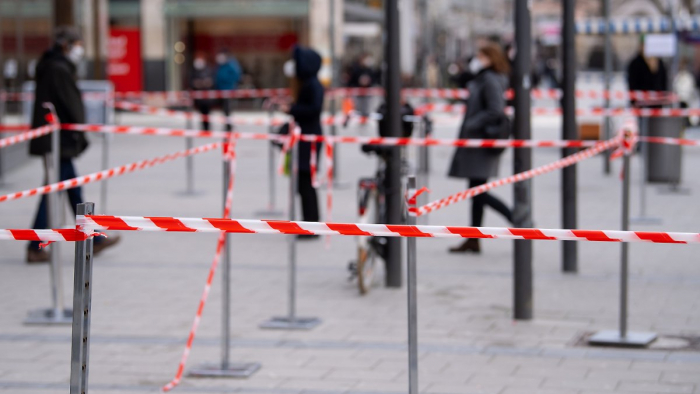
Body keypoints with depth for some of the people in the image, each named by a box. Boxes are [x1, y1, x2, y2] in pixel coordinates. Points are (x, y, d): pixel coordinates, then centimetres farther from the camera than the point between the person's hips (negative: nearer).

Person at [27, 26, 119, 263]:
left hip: (52, 138, 10)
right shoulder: (59, 70, -16)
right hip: (57, 139, -10)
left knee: (72, 188, 14)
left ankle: (92, 240, 21)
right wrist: (81, 135, -8)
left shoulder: (52, 67, 14)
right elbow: (70, 105, -17)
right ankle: (35, 248, -1)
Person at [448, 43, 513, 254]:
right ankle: (473, 241, 15)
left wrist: (472, 125, -19)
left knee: (478, 192, -10)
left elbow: (496, 110, -23)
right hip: (476, 143, 10)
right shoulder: (480, 79, 16)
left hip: (483, 143, -10)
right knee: (476, 191, 11)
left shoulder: (490, 80, -14)